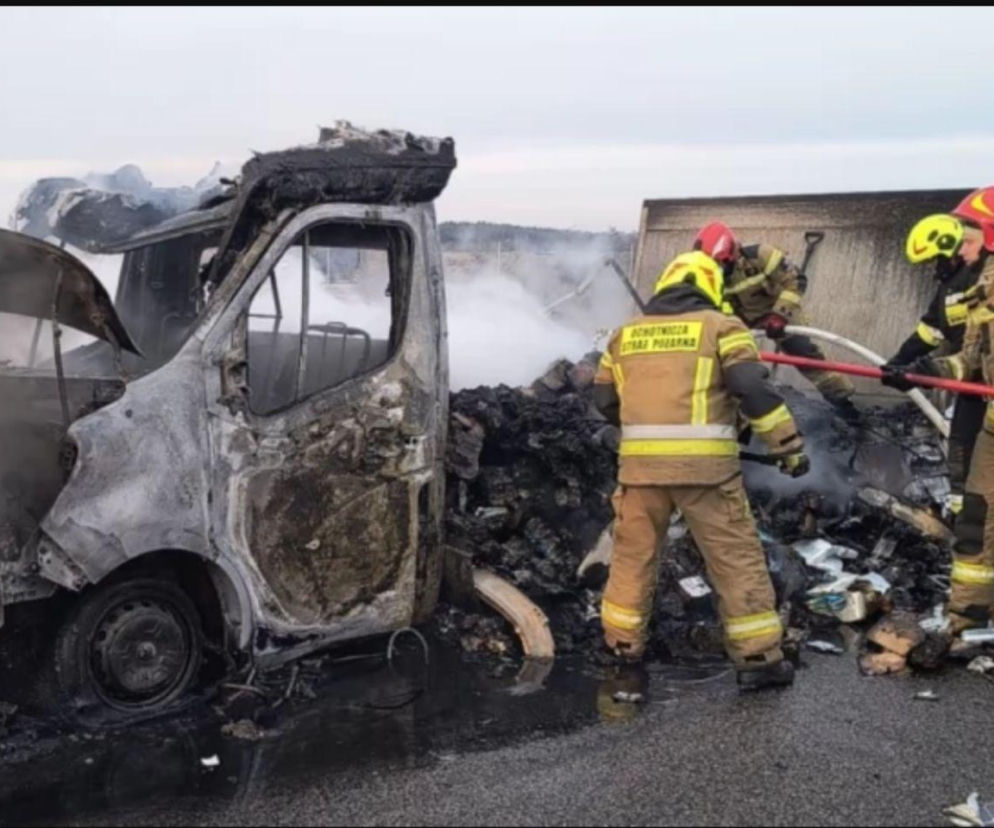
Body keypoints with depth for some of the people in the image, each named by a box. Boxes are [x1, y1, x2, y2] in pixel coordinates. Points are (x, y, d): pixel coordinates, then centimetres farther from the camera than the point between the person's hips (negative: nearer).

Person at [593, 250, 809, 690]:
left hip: (641, 463, 3)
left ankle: (622, 642, 29)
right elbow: (755, 391, -8)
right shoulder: (721, 326, 2)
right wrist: (789, 447, -2)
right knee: (737, 558, 7)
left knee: (634, 553, 18)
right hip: (705, 464, -3)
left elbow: (604, 399, 21)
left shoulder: (625, 334, 15)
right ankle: (758, 657, 10)